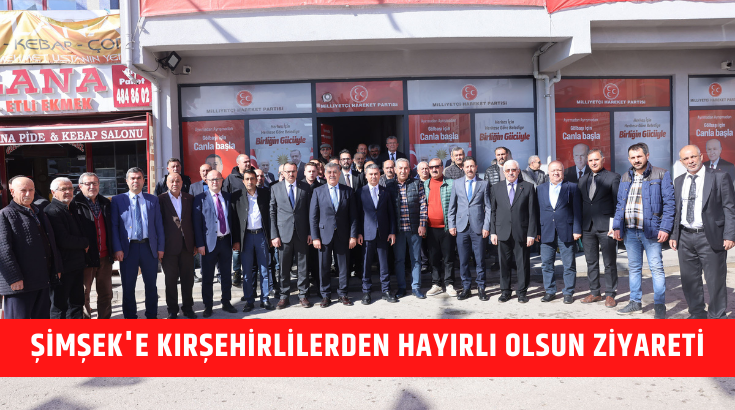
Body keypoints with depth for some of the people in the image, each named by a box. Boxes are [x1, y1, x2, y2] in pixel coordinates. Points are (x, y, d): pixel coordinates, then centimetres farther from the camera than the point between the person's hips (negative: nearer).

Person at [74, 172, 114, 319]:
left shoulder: (106, 203, 12)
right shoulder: (75, 205, -6)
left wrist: (112, 250, 12)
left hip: (105, 257, 5)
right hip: (85, 256, -5)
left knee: (106, 293, 12)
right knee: (84, 293, 6)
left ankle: (104, 318, 23)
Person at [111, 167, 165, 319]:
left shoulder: (153, 200, 9)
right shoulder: (117, 200, 4)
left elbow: (159, 224, 7)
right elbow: (114, 226, -1)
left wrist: (161, 247, 1)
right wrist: (117, 249, -10)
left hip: (149, 247, 1)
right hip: (128, 248, -1)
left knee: (151, 285, 8)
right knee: (128, 286, 7)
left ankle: (152, 315, 22)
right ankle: (130, 317, 20)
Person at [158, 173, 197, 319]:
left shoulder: (189, 199, 7)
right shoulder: (161, 199, -2)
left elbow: (194, 221, 8)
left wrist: (195, 243, 5)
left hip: (187, 245, 3)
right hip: (169, 246, -2)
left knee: (188, 279, 9)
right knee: (170, 280, 8)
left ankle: (188, 307, 22)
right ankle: (172, 310, 20)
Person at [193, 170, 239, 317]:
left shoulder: (228, 197, 8)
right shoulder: (200, 199, -2)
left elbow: (234, 219, 10)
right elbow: (197, 223, -6)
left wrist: (236, 240, 6)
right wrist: (200, 244, -12)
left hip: (226, 241, 3)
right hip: (209, 242, -3)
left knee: (226, 276, 13)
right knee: (207, 277, 6)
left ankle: (226, 303, 25)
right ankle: (208, 306, 18)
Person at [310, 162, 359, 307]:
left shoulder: (347, 191, 5)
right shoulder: (318, 191, 3)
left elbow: (353, 215, 3)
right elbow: (313, 216, 1)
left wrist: (353, 236, -3)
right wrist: (315, 237, -5)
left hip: (343, 235, 1)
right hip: (325, 234, 0)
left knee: (344, 266, 7)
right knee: (324, 267, 4)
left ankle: (343, 294, 21)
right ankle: (326, 295, 18)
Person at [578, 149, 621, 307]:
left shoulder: (613, 177, -1)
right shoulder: (583, 179, 14)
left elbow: (618, 203, -5)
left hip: (606, 226, -5)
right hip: (587, 227, 5)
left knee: (610, 263, 3)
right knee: (591, 262, 11)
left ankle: (610, 294, 13)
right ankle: (595, 293, 22)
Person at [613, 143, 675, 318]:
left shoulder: (661, 175, -2)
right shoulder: (625, 178, 14)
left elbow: (669, 203, -6)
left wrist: (665, 228, -14)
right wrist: (617, 226, 7)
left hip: (650, 230, -5)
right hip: (629, 231, 5)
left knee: (656, 267, -1)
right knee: (633, 267, 11)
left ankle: (659, 306, 8)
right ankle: (635, 303, 21)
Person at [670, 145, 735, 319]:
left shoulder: (720, 177, -2)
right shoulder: (679, 181, 12)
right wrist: (673, 235, 8)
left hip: (710, 237, -4)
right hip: (685, 237, 5)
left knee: (715, 280, 1)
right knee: (689, 280, 11)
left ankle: (717, 317, 15)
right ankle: (697, 314, 25)